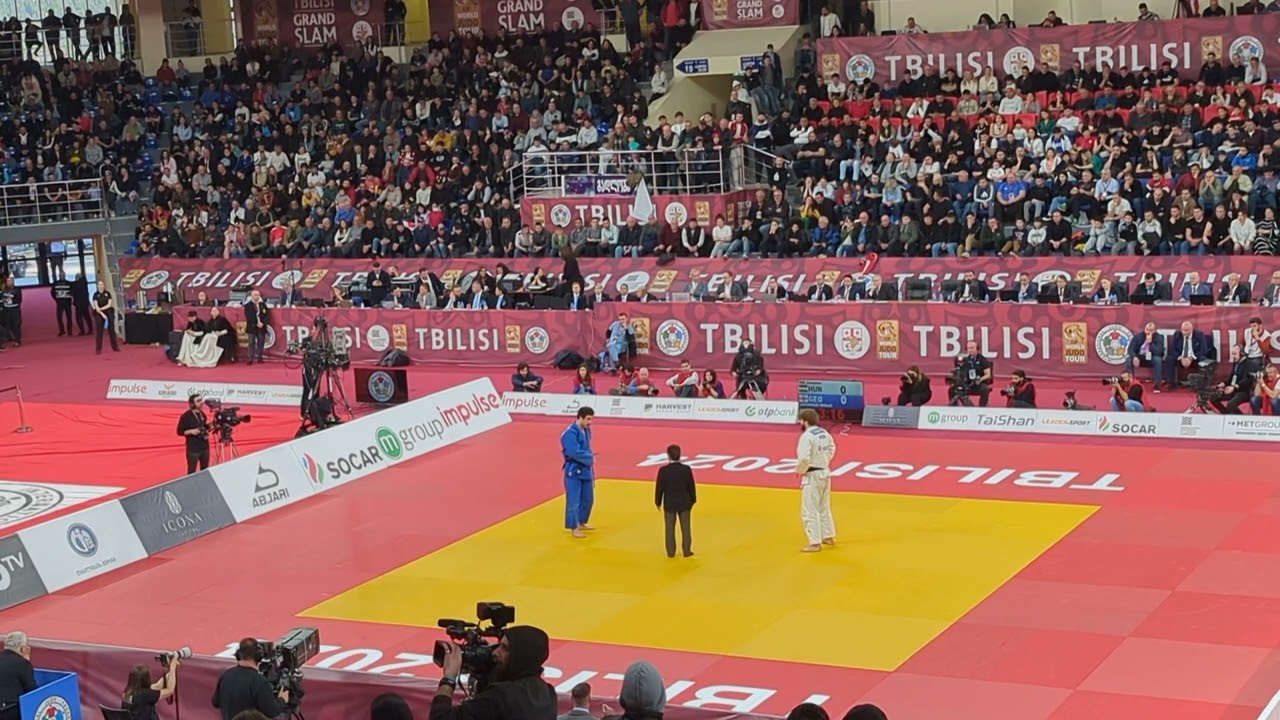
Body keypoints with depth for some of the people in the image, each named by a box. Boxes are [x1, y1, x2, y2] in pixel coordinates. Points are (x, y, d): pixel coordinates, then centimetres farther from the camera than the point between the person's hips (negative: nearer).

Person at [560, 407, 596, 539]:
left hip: (585, 470, 9)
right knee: (574, 501, -5)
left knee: (588, 499, 18)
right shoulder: (571, 433, -22)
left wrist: (590, 458, 2)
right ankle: (574, 528, 2)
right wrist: (590, 457, -16)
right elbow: (575, 453, -28)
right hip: (573, 471, -9)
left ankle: (581, 523, 33)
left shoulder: (586, 430, 7)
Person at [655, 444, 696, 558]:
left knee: (670, 529, 11)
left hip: (669, 503, 0)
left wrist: (658, 502, 7)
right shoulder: (686, 469, -13)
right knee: (685, 528, 11)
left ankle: (671, 552, 15)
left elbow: (659, 488, -7)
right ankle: (686, 551, 16)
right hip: (684, 503, 0)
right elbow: (691, 486, -4)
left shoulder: (663, 470, -16)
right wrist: (693, 500, 11)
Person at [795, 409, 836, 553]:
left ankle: (815, 543, -2)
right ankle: (828, 537, 32)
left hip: (812, 476, -9)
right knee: (824, 508, 23)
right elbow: (831, 449, 16)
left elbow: (804, 459, -26)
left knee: (810, 512, -3)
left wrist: (799, 470, -9)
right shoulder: (824, 433, 6)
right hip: (825, 473, 9)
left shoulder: (807, 436, -22)